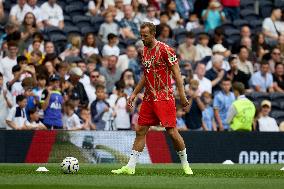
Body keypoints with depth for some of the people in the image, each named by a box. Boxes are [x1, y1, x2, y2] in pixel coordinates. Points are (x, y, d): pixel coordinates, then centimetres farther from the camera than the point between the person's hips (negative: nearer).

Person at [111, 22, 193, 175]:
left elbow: (176, 73, -11)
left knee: (172, 131, -7)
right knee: (140, 131, 4)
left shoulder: (164, 50, -11)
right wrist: (134, 93, 21)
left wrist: (182, 95, -15)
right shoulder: (145, 51, 13)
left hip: (164, 98, -7)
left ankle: (185, 165, 8)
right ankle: (130, 167, 5)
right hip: (148, 98, 7)